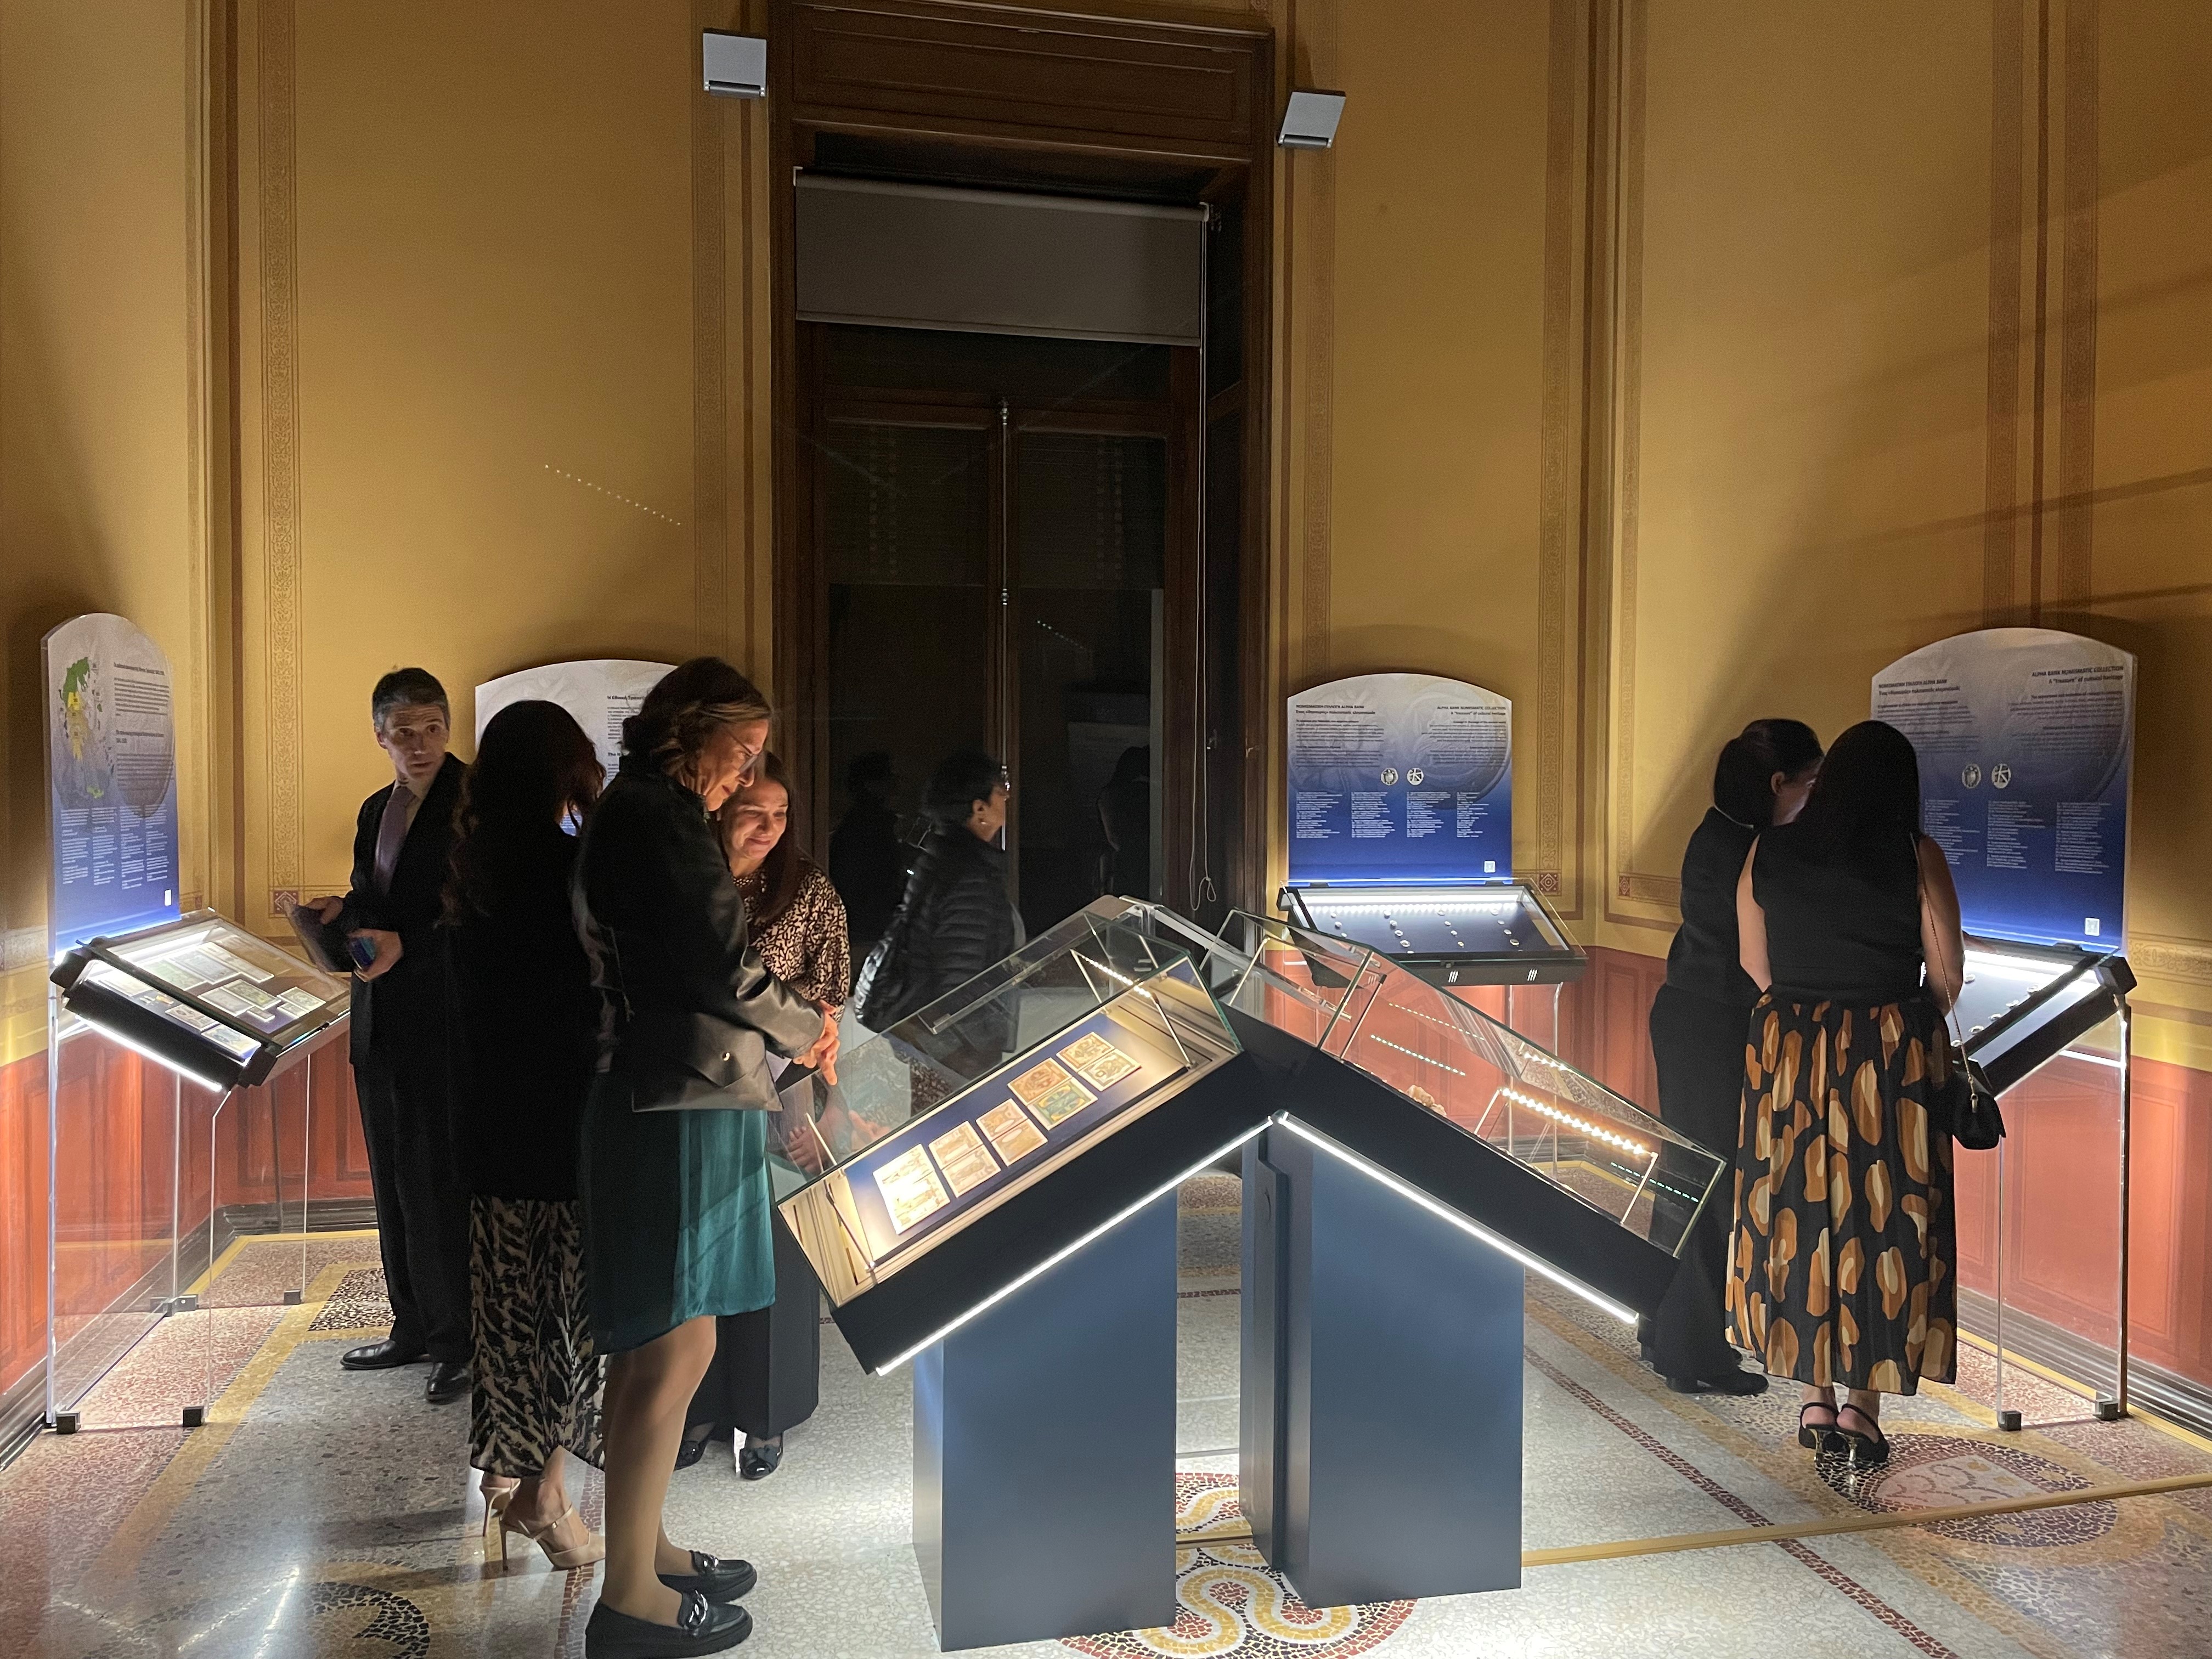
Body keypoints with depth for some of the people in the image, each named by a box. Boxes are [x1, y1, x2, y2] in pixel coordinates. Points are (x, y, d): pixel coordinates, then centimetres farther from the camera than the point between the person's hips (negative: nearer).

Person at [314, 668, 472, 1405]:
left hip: (446, 1021, -8)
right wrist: (344, 912, 1)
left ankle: (462, 1340, 11)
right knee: (394, 1180, 16)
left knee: (439, 1183, -2)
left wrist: (407, 946, -25)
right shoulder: (376, 810, 14)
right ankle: (413, 1326, 30)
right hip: (380, 1020, 8)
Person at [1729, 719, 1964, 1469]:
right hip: (1889, 1062, -2)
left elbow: (1756, 965, 5)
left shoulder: (1768, 852, -2)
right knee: (1883, 1218, 9)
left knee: (1798, 1213, 12)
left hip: (1786, 1056, 2)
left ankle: (1815, 1399, 20)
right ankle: (1862, 1402, 13)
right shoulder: (1916, 857, -8)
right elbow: (1946, 973, -3)